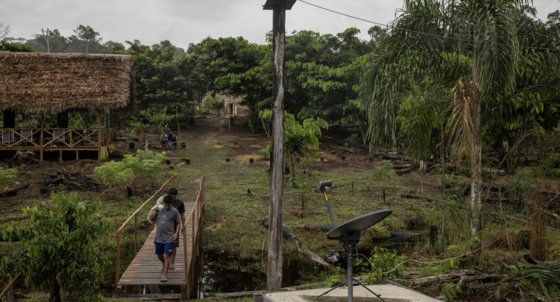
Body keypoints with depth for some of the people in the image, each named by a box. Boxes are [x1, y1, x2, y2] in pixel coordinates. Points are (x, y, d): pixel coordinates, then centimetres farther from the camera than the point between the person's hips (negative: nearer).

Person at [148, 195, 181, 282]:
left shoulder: (174, 212, -5)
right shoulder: (158, 208, 3)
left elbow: (178, 223, 1)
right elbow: (151, 218, 1)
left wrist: (176, 233, -11)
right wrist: (155, 210, -13)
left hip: (169, 238, -4)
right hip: (159, 238, 4)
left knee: (167, 255, -9)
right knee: (159, 255, 17)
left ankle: (164, 275, -6)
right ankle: (164, 265, 47)